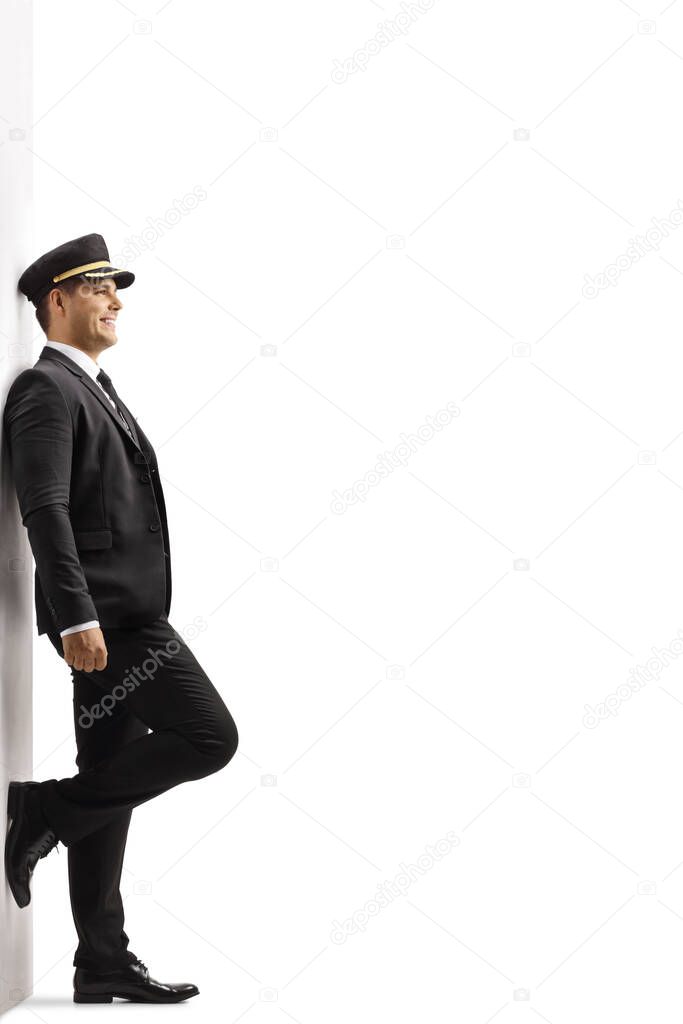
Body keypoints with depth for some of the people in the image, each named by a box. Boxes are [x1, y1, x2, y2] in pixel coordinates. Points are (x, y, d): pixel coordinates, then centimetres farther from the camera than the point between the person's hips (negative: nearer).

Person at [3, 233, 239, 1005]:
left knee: (112, 779, 8)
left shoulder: (93, 390, 23)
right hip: (104, 612, -10)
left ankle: (103, 963, 12)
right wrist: (77, 615, -26)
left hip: (121, 613, 10)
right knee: (208, 737, -12)